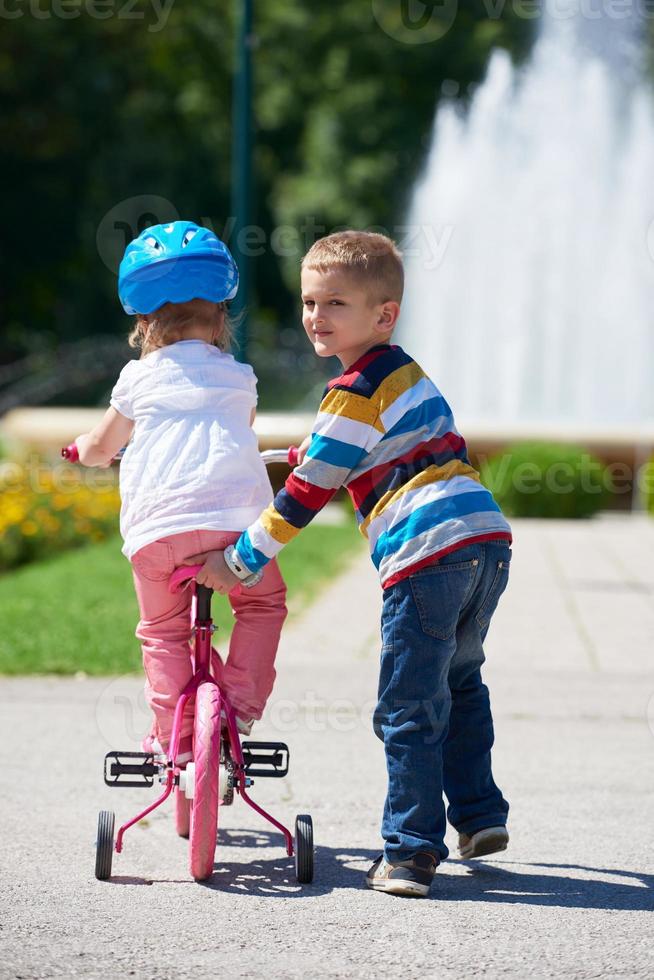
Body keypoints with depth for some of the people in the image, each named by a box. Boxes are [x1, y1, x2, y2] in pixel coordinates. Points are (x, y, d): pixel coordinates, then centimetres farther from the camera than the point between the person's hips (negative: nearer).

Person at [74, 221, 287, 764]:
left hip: (157, 527, 0)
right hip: (234, 515, 0)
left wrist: (86, 447, 53)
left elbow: (98, 449, 29)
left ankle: (173, 733, 10)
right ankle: (240, 705, 11)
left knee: (163, 630, 17)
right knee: (263, 605, 23)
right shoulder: (239, 378, 19)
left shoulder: (138, 378, 16)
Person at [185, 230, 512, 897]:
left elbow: (305, 494, -5)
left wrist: (239, 562, 3)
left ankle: (411, 851, -4)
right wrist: (317, 451, 48)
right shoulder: (408, 374, 23)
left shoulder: (353, 393, -5)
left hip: (426, 554, -9)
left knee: (409, 710, -4)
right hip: (487, 541, 9)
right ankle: (480, 816, 28)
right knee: (458, 684, 26)